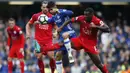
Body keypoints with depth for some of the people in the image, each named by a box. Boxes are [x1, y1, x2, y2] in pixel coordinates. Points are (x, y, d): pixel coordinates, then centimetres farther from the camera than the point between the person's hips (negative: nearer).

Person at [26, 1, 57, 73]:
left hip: (48, 40, -1)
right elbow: (28, 24, 16)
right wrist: (28, 33, 2)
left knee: (51, 56, -12)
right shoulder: (35, 16, 3)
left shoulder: (52, 17, 1)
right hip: (39, 40, 1)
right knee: (39, 57, -3)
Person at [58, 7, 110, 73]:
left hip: (91, 43, -3)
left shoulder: (97, 21, -20)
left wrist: (96, 27, -38)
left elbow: (107, 29, -29)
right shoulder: (81, 18, -12)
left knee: (98, 63, -5)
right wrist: (61, 27, -10)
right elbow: (69, 21, 0)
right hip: (81, 40, 3)